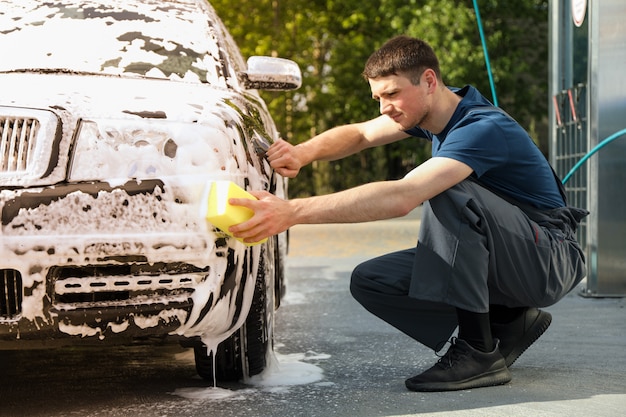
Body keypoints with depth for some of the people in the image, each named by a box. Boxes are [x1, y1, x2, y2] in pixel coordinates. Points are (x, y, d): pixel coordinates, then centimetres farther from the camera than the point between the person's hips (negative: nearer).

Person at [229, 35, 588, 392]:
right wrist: (303, 153, -12)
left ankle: (479, 353, -26)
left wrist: (293, 212, -45)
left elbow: (401, 197, -41)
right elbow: (359, 134, 11)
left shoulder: (482, 129, -28)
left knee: (448, 192, -33)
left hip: (551, 260, -9)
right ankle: (508, 324, 3)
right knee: (370, 281, -6)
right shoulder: (438, 109, 1)